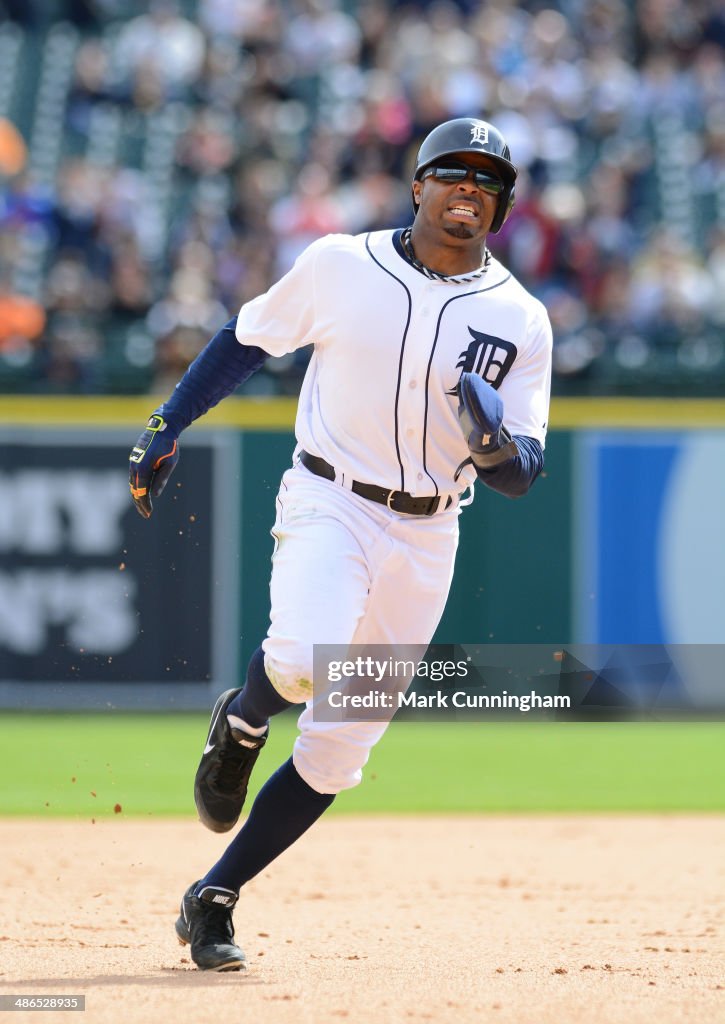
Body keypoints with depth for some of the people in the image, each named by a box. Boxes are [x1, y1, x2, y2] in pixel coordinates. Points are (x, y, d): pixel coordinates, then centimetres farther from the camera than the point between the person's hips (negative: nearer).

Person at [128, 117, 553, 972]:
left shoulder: (520, 320, -1)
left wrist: (493, 436, -25)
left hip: (424, 539, 3)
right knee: (304, 660, -32)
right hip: (328, 506, -2)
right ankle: (241, 721, 4)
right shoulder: (339, 265, -3)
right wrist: (167, 425, 8)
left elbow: (520, 477, -2)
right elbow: (250, 338, 11)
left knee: (337, 749, 3)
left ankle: (212, 901, 16)